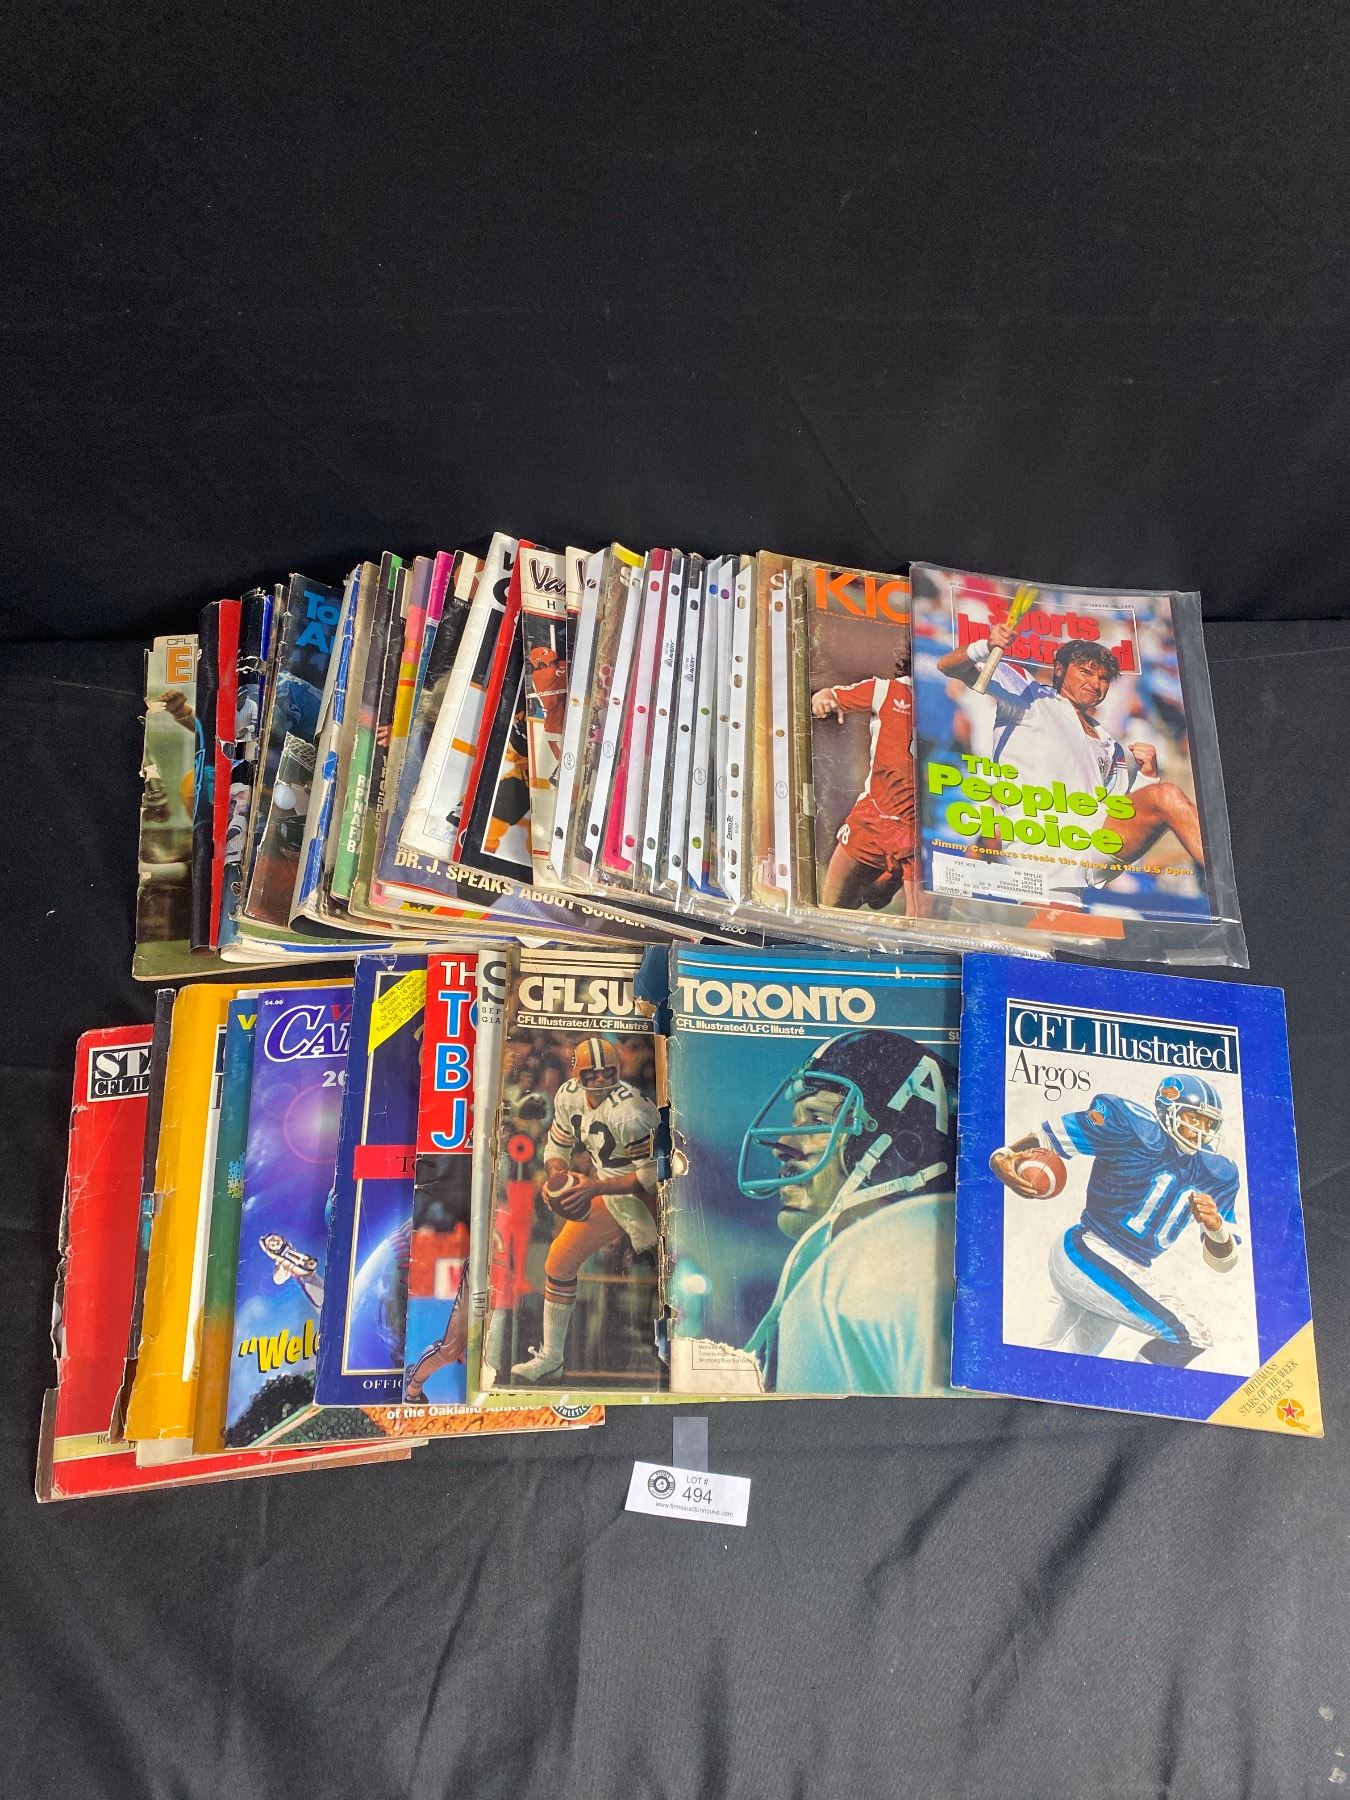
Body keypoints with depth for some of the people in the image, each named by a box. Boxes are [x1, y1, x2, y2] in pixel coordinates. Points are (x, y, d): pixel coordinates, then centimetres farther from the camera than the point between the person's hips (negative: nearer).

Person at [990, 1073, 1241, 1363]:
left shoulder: (1217, 1174, 5)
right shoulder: (1135, 1128, -14)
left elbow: (1223, 1263, 4)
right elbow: (1046, 1138, -12)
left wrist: (1216, 1225, -19)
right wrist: (1003, 1156, -32)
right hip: (1088, 1255, -8)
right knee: (1190, 1337, -16)